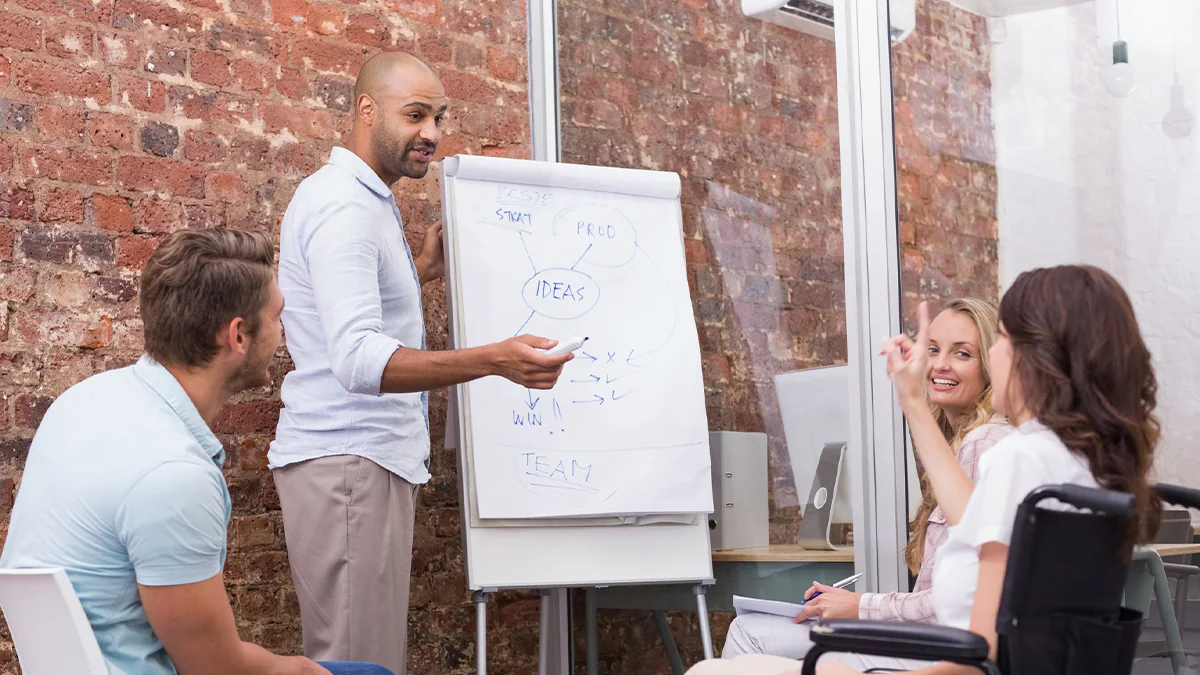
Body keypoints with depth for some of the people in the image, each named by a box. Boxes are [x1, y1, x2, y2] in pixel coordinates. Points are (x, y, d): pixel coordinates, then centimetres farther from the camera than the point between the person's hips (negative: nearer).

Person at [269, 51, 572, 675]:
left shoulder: (364, 200, 19)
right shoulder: (345, 207, -15)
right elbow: (358, 360, -29)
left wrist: (423, 268, 20)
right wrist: (494, 361, -40)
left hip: (371, 457, 11)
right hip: (348, 459, -11)